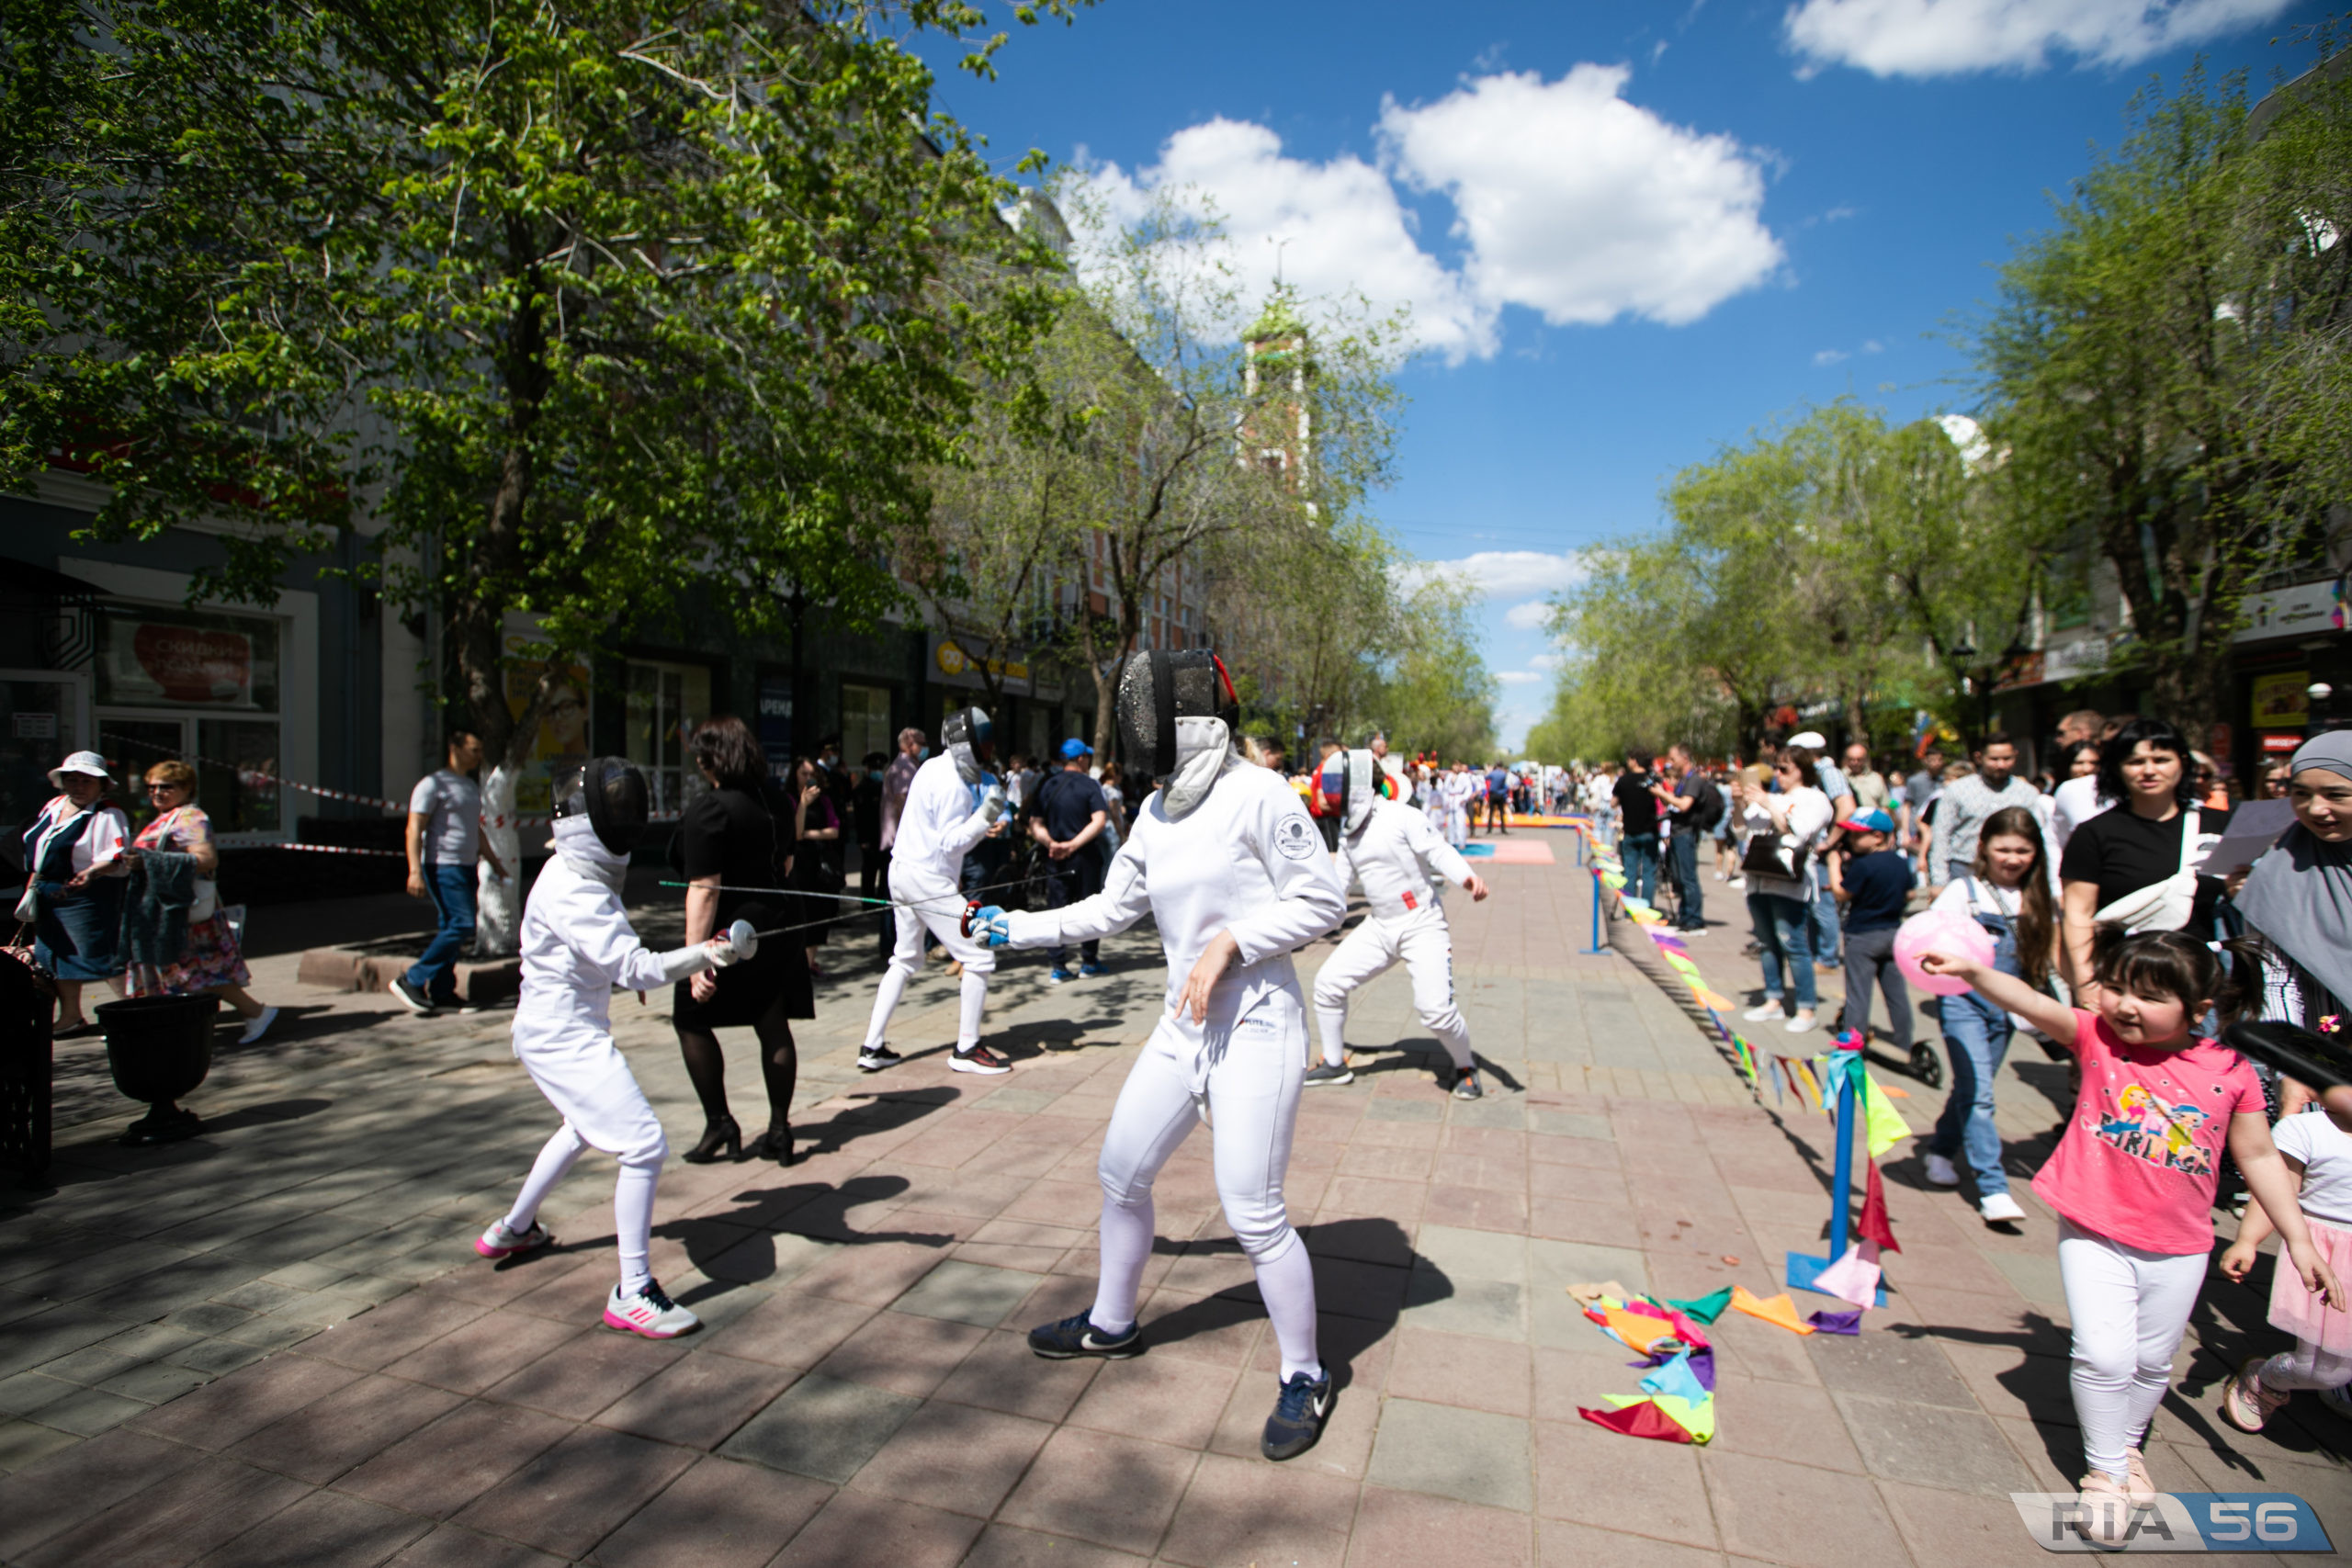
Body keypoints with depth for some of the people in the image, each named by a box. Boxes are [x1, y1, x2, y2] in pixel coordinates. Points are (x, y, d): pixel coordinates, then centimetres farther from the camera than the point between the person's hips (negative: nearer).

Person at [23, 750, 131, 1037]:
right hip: (49, 894, 9)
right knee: (56, 954, 18)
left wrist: (91, 873, -42)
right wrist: (34, 884, 23)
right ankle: (70, 1018, 31)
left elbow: (118, 856, -25)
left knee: (98, 956, -11)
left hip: (86, 896, -9)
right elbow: (37, 851, 24)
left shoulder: (108, 815, -13)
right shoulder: (54, 806, 13)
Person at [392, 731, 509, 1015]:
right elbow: (414, 829, -13)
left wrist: (494, 861, 29)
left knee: (451, 929, 8)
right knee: (461, 925, -16)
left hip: (466, 867, 9)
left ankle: (441, 992, 12)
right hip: (443, 866, -9)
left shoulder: (472, 788, 19)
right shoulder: (433, 784, -7)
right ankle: (411, 981, -8)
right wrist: (415, 871, -22)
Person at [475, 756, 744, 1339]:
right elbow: (633, 968, -33)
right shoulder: (571, 890, -24)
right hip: (564, 1037, -11)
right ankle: (632, 1294, -7)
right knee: (644, 1146, -15)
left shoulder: (581, 877, 7)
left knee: (584, 1128, 33)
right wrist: (699, 957, -46)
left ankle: (513, 1229, 52)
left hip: (564, 1030, 11)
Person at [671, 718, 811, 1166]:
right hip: (776, 927, 7)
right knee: (774, 1027, 9)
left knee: (691, 1021, 11)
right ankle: (778, 1131, 15)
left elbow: (705, 889, -22)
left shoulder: (709, 807, -17)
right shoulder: (772, 798, 5)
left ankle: (719, 1124, 11)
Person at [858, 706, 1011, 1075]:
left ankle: (872, 1047, 20)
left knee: (905, 961, 20)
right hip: (929, 880, -10)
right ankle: (967, 1049, 3)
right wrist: (983, 818, -25)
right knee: (979, 958, -3)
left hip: (902, 870, 10)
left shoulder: (933, 767, 8)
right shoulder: (954, 784, -18)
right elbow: (951, 844, -19)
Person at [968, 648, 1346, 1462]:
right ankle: (1112, 1323, 41)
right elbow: (1111, 909, 17)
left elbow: (1321, 901, -14)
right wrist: (1017, 928, 17)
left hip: (1255, 1024, -8)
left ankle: (1305, 1379, 18)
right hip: (1184, 1026, 8)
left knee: (1252, 1213, -6)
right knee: (1122, 1172, 16)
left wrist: (1228, 941, -21)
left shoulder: (1257, 793, -16)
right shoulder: (1157, 813, 6)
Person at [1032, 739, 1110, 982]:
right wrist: (1074, 844, -21)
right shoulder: (1089, 785, -6)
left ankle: (1059, 966, 5)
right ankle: (1089, 961, 17)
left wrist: (1051, 843, -13)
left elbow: (1035, 824, -2)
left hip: (1055, 859, 3)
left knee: (1056, 909, 6)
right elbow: (1100, 820, -19)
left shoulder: (1047, 786, 5)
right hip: (1085, 857, -3)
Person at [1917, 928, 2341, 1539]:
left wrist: (2298, 1240, 7)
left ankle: (2127, 1443, 46)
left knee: (2153, 1361, 19)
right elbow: (2032, 1004, -29)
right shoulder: (2096, 1037, -12)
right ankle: (2105, 1470, 15)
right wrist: (1971, 971, -47)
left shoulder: (2231, 1073, -6)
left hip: (2178, 1248, 3)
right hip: (2094, 1234, -2)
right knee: (2104, 1355, -9)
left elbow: (2260, 1157, 5)